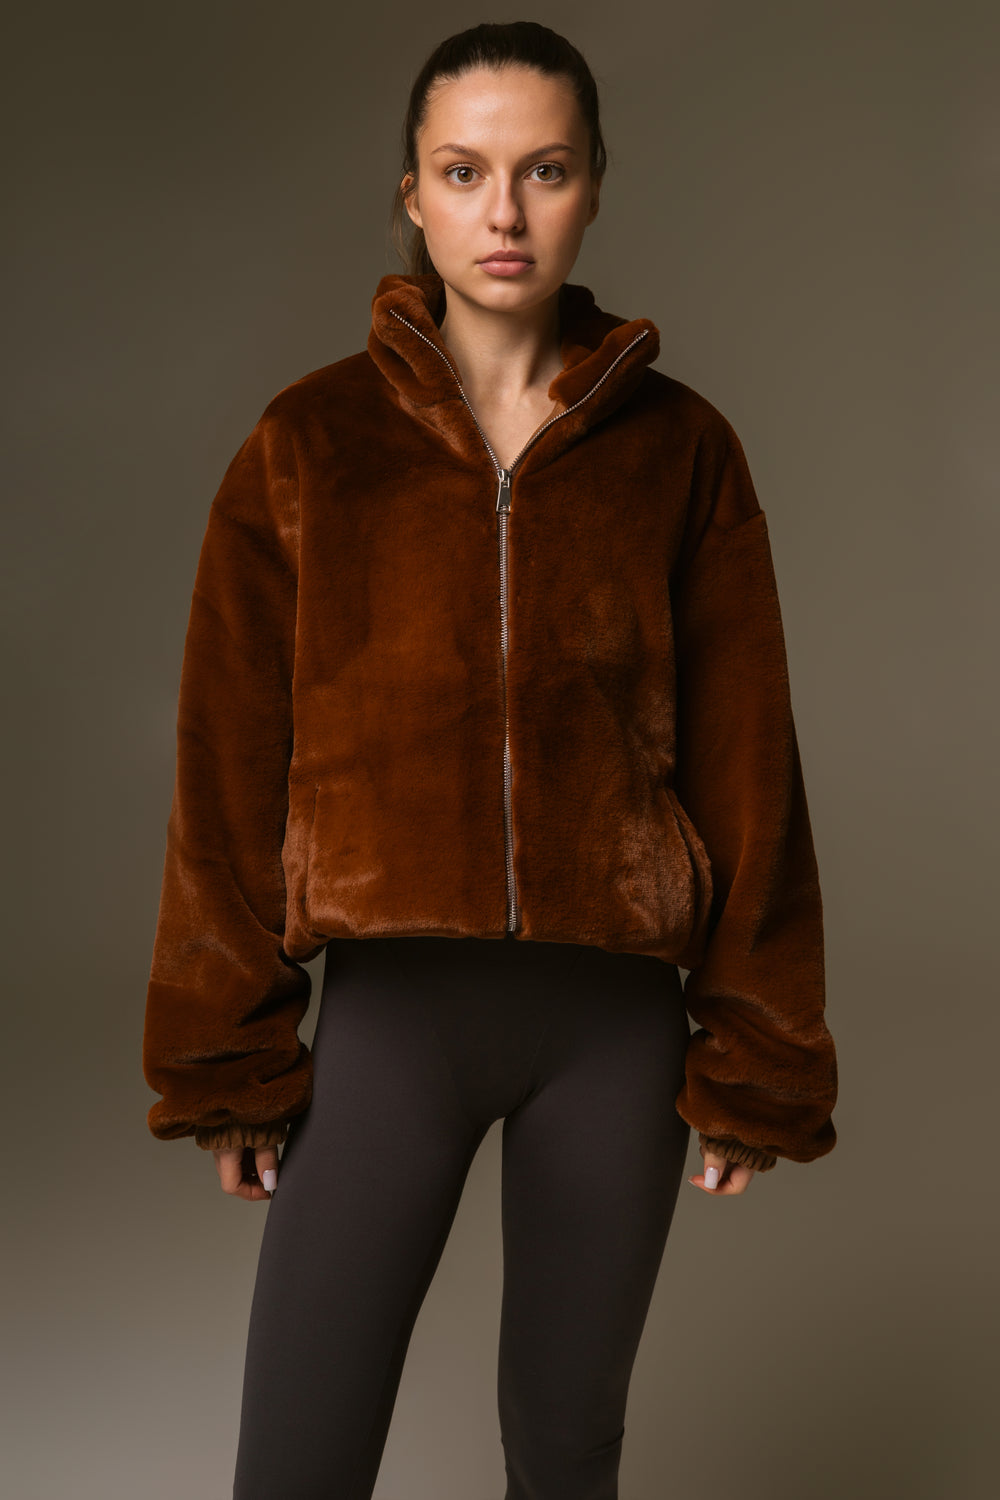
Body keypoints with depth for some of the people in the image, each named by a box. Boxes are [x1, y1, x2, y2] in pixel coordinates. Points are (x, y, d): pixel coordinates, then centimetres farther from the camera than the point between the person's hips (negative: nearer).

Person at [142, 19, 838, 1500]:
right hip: (393, 1006, -1)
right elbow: (234, 766, 1)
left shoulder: (679, 449, 2)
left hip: (617, 1016, 1)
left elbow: (744, 762, 3)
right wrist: (226, 1054, 1)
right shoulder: (308, 445, 1)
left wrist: (757, 1056, 2)